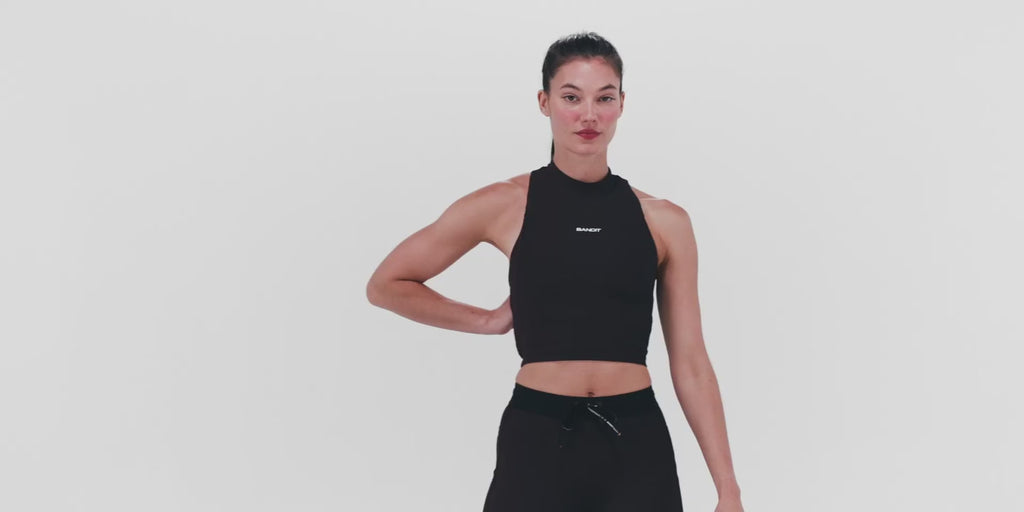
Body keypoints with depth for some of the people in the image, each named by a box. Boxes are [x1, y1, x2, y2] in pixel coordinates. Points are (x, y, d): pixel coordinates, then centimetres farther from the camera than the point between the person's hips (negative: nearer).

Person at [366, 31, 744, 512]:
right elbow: (387, 284, 8)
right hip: (537, 441, -1)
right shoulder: (507, 204, -1)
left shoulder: (664, 221, 3)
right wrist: (488, 320, 4)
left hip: (637, 445, 1)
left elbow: (690, 364, 4)